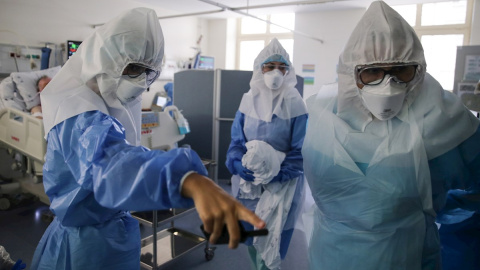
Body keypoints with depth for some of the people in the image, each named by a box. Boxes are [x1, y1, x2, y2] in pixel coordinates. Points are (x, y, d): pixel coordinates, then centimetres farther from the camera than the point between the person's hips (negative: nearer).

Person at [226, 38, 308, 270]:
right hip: (248, 184, 3)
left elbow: (301, 153, -10)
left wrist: (275, 175, -22)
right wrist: (242, 167, -17)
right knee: (251, 237, 17)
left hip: (282, 187, -3)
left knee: (272, 243, 5)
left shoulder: (295, 105, -9)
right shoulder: (248, 100, 1)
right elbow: (236, 142, 2)